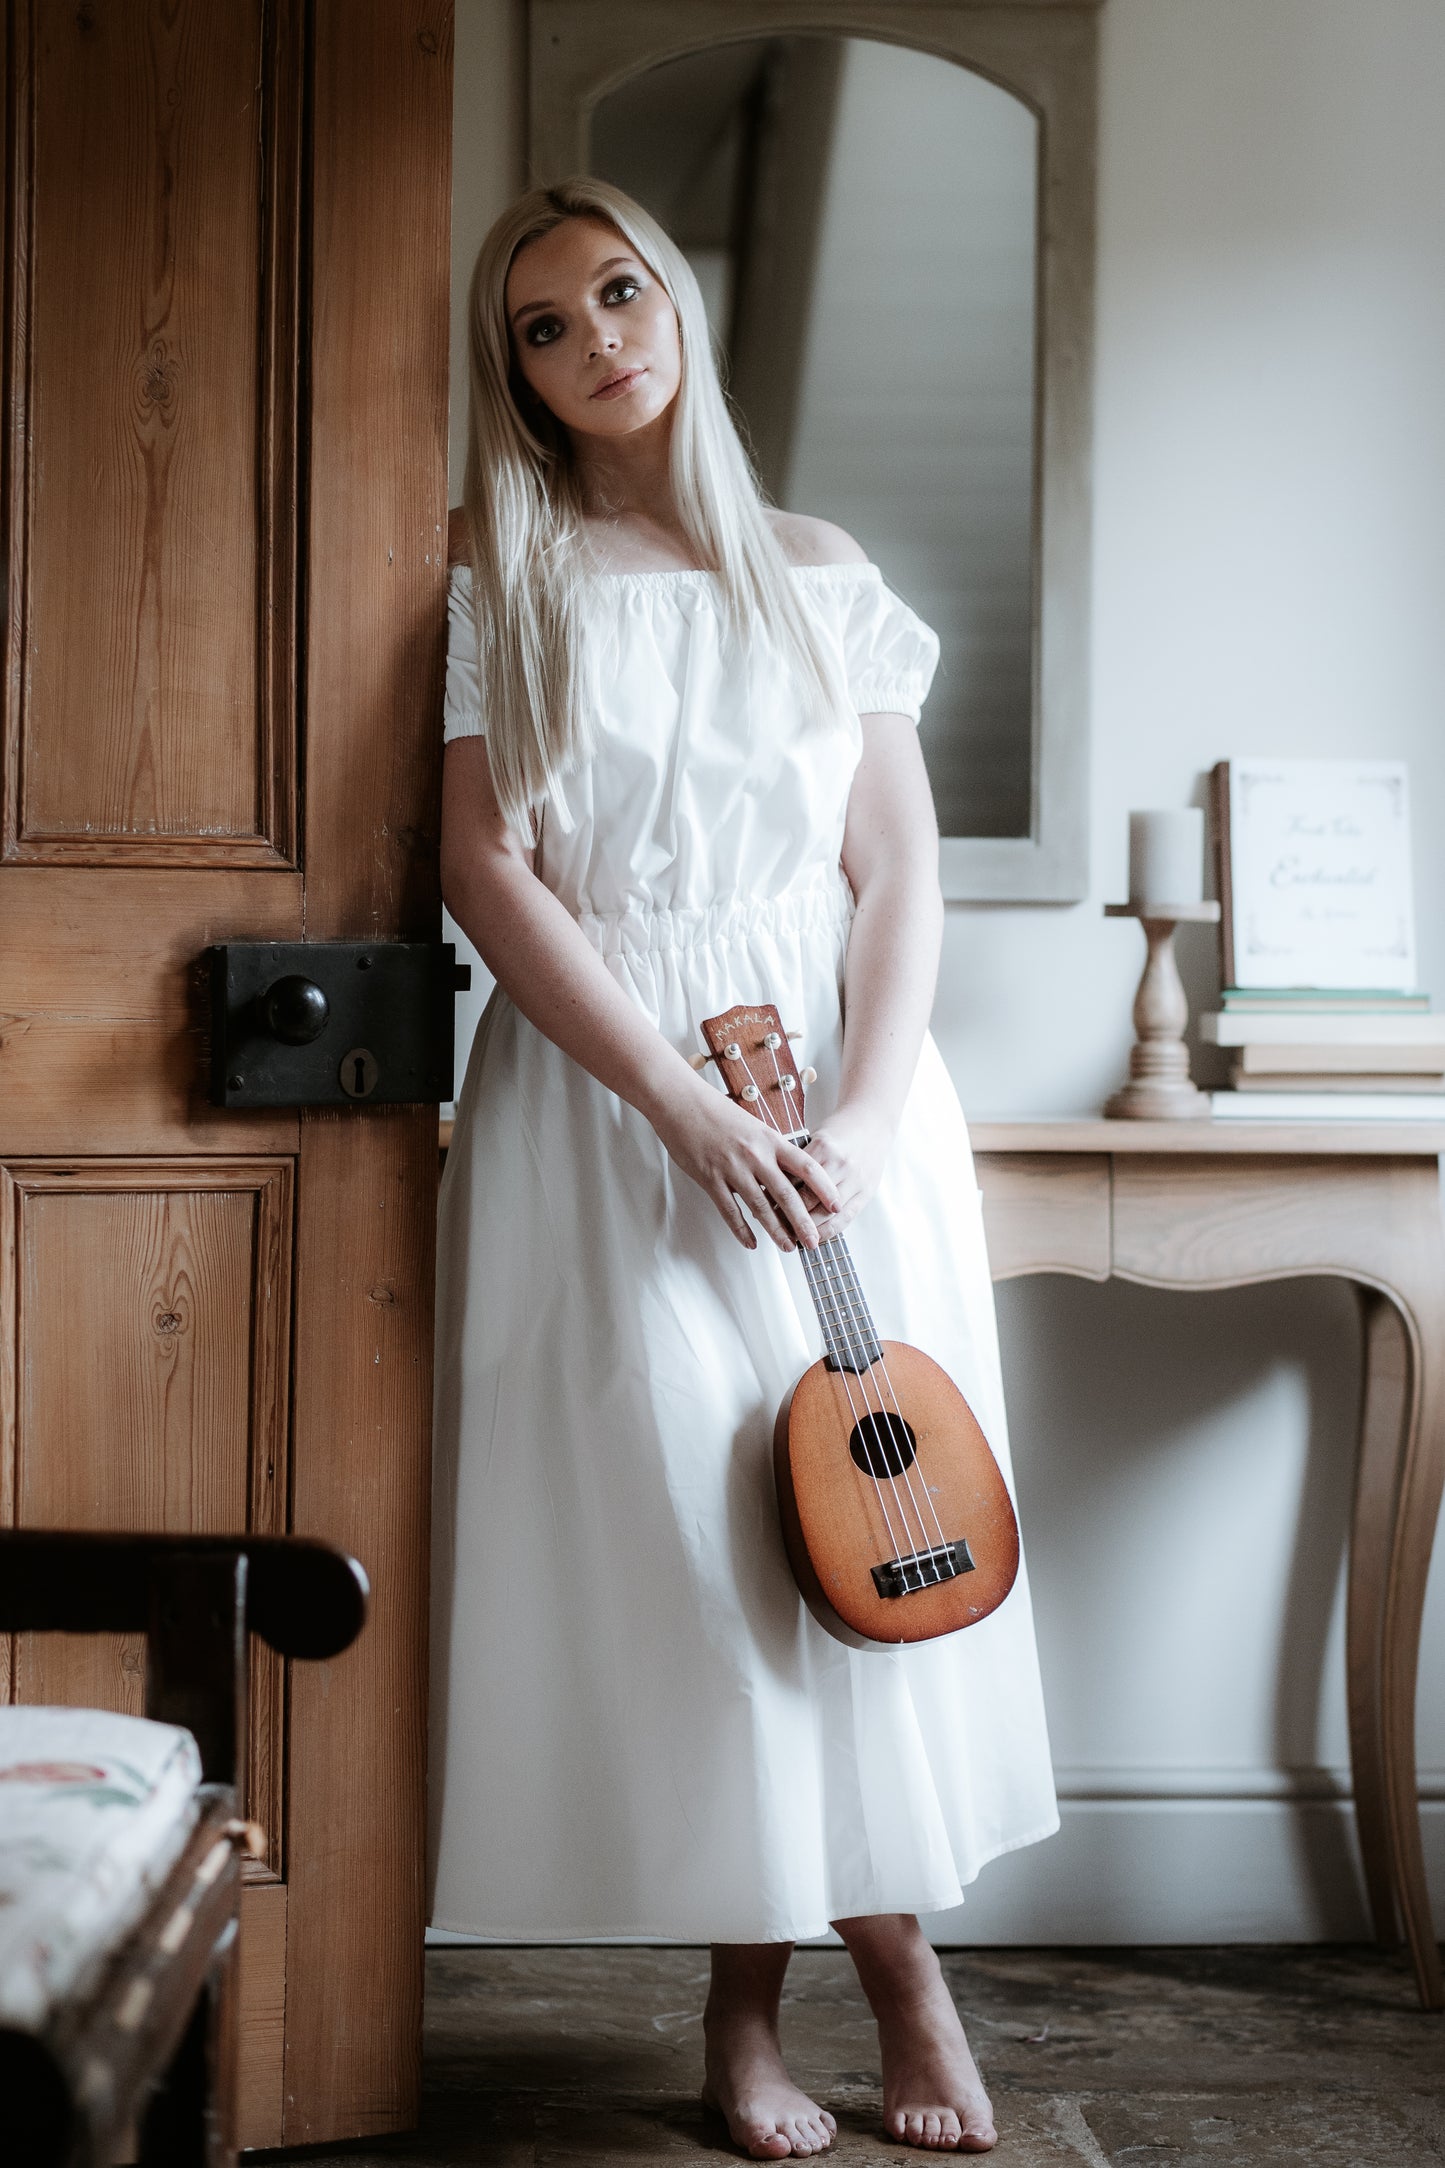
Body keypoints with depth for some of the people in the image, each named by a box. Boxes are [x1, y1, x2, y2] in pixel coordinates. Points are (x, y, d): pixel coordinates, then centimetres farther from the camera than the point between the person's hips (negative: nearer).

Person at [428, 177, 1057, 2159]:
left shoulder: (823, 579, 11)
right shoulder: (505, 583, 4)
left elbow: (900, 872, 5)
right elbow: (486, 865, -6)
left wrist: (865, 1115, -11)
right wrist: (682, 1106, -15)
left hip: (840, 1092, 2)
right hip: (603, 1097, -2)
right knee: (674, 1526, -4)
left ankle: (848, 1963, 12)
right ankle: (775, 1997, 6)